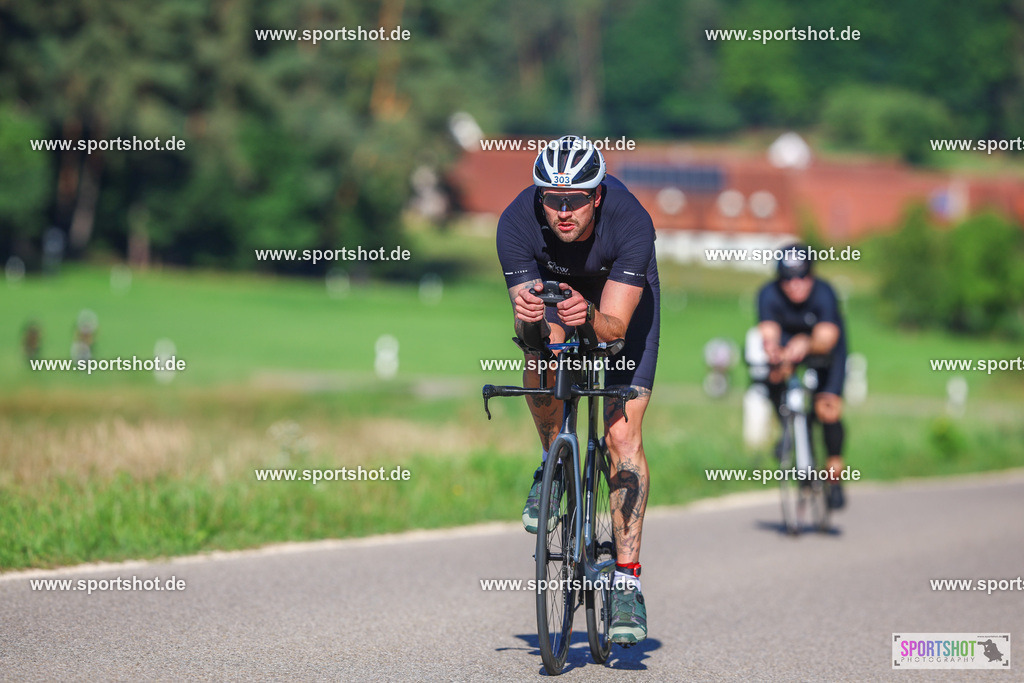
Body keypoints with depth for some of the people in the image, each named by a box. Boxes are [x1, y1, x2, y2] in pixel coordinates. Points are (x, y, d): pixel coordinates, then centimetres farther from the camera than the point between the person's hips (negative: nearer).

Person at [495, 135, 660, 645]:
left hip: (623, 298, -1)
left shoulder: (631, 221, -38)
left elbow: (615, 325, -37)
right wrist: (527, 317, -52)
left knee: (623, 435, -12)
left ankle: (627, 579, -7)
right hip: (551, 283, 1)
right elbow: (524, 330, -29)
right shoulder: (517, 222, -33)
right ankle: (553, 462, -5)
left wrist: (589, 317, -58)